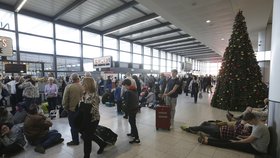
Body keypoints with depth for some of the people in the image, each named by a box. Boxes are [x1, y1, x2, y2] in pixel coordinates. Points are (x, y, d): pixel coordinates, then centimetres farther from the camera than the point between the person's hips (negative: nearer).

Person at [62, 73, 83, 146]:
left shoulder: (68, 87, -14)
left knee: (73, 125, 8)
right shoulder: (82, 86, -7)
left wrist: (66, 107, 4)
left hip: (72, 109, -3)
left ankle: (75, 140, 16)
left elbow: (65, 99, -11)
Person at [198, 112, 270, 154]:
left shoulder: (260, 127, -27)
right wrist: (244, 137, 4)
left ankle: (206, 141, -16)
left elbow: (249, 140, -23)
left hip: (257, 149, -8)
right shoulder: (257, 124, 6)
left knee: (232, 144, -15)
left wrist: (237, 141, -11)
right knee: (231, 141, -5)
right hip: (254, 144, 9)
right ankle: (207, 139, -9)